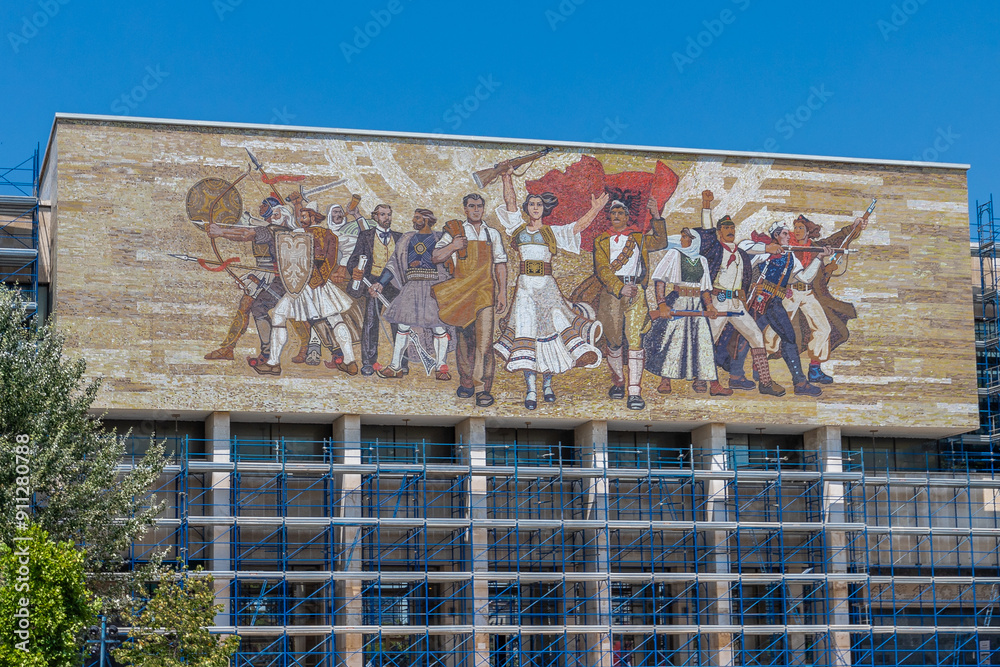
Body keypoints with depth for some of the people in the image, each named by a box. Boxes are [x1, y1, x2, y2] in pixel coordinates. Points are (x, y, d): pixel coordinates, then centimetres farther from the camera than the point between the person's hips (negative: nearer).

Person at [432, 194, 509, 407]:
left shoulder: (493, 234, 15)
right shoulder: (455, 232, 9)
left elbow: (500, 264, 15)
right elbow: (435, 257, 4)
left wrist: (502, 293, 7)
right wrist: (451, 247, -14)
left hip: (485, 293, 0)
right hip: (461, 292, 0)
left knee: (484, 342, -10)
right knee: (464, 340, 6)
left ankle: (483, 389, -11)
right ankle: (466, 383, 21)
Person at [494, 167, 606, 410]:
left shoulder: (553, 233, 10)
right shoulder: (519, 229, 11)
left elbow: (579, 226, 1)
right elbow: (510, 202, 4)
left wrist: (595, 209, -10)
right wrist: (507, 179, -5)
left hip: (547, 287, 0)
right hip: (525, 287, 0)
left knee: (553, 326, -8)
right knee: (526, 332, -7)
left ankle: (547, 383, 8)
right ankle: (530, 390, -10)